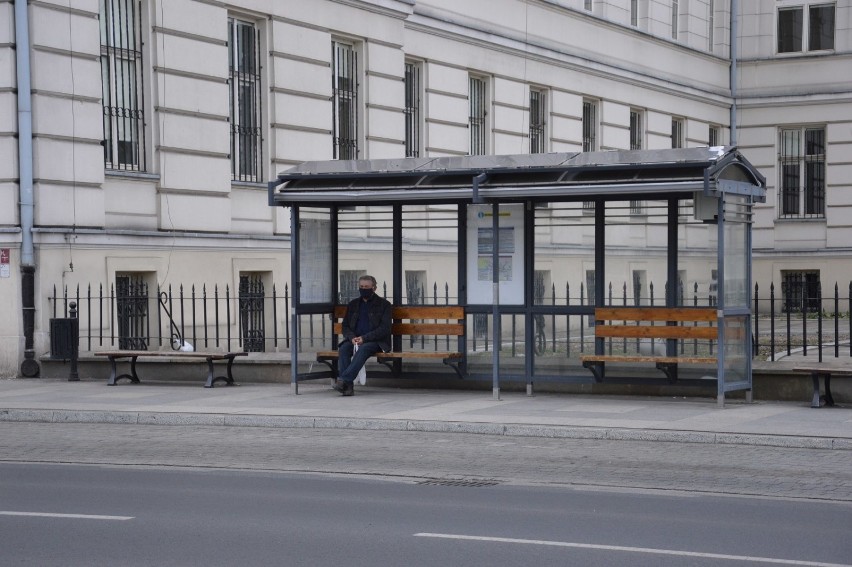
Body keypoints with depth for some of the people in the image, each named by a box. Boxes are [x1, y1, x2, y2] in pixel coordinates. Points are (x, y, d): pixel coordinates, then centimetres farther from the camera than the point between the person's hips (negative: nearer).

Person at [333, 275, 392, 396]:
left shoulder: (383, 304, 5)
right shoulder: (353, 304, 19)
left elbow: (385, 328, -4)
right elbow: (345, 326, 16)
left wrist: (364, 338, -15)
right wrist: (352, 337, -7)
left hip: (375, 341, -4)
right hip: (355, 339, 4)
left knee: (363, 349, -36)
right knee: (344, 348, -29)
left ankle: (344, 380, -46)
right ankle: (348, 386, -38)